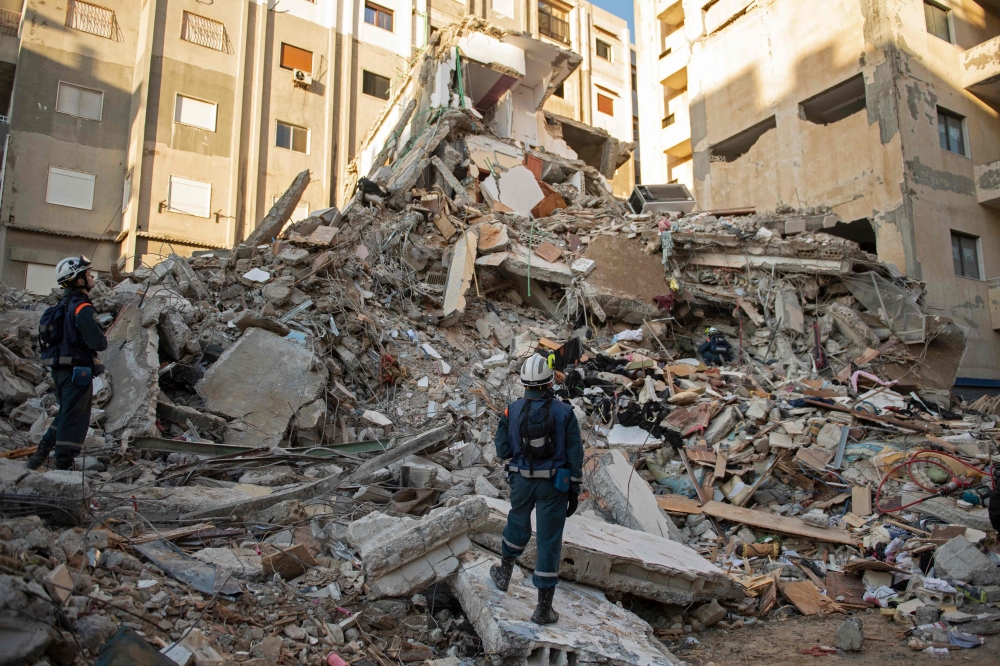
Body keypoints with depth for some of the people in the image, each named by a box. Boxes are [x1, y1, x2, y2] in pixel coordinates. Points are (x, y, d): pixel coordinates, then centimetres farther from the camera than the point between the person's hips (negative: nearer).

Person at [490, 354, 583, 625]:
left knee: (517, 524, 29)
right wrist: (574, 490, 2)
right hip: (554, 484, -1)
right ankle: (544, 608, 12)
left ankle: (504, 574, 48)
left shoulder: (512, 410, -9)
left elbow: (503, 451, -5)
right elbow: (575, 455, -8)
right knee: (549, 541, 6)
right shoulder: (564, 412, -11)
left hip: (521, 480, 2)